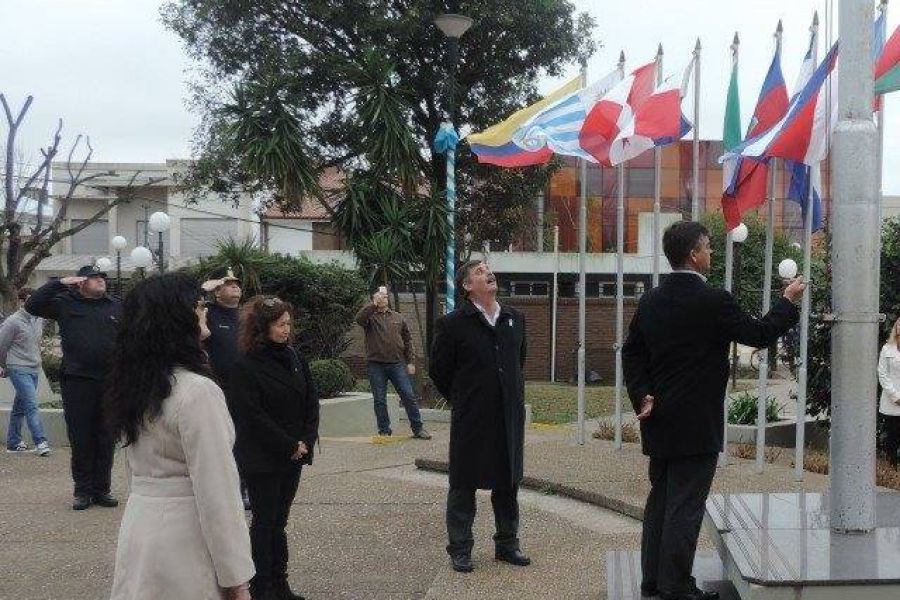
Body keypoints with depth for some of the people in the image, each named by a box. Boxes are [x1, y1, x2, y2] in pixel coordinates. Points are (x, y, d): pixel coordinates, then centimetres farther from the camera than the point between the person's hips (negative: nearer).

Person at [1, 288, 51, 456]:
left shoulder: (39, 319, 8)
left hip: (34, 369, 7)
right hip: (19, 369, -7)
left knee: (20, 407, 13)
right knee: (31, 405, -14)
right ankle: (40, 442, -17)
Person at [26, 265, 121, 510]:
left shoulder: (117, 307, 9)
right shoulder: (66, 304, 4)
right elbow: (32, 305, -6)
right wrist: (60, 283, -10)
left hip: (110, 382, 2)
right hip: (77, 381, -2)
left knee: (106, 439, 7)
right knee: (80, 439, 2)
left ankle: (102, 489, 16)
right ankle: (83, 491, 12)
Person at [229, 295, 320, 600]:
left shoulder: (294, 357, 6)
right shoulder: (246, 366, -13)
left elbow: (312, 400, 8)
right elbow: (252, 415, -16)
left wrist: (306, 440, -4)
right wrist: (289, 446, -14)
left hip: (293, 454, 6)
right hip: (262, 458, -6)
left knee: (279, 519, 12)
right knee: (264, 521, 1)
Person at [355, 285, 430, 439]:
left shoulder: (398, 317, 14)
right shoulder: (370, 316, 4)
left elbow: (407, 340, 13)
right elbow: (359, 318, -20)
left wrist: (411, 361, 5)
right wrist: (374, 304, -25)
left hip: (397, 364, 2)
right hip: (376, 365, -2)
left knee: (409, 396, -1)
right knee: (380, 400, 4)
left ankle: (418, 429, 6)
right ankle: (384, 431, 13)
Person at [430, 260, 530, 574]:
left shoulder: (515, 319, 8)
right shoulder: (452, 324, -9)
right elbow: (439, 370, -1)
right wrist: (462, 401, 5)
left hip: (510, 416, 5)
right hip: (470, 420, -5)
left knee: (508, 482, 13)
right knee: (464, 485, 5)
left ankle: (507, 544, 27)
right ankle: (459, 549, 16)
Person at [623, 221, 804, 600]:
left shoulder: (650, 301, 6)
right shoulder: (713, 301, -16)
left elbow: (632, 352, 8)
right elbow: (759, 334, -7)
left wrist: (642, 395, 3)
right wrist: (789, 301, 6)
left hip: (658, 421, 7)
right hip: (696, 426, -7)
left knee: (660, 499, 15)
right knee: (685, 505, -1)